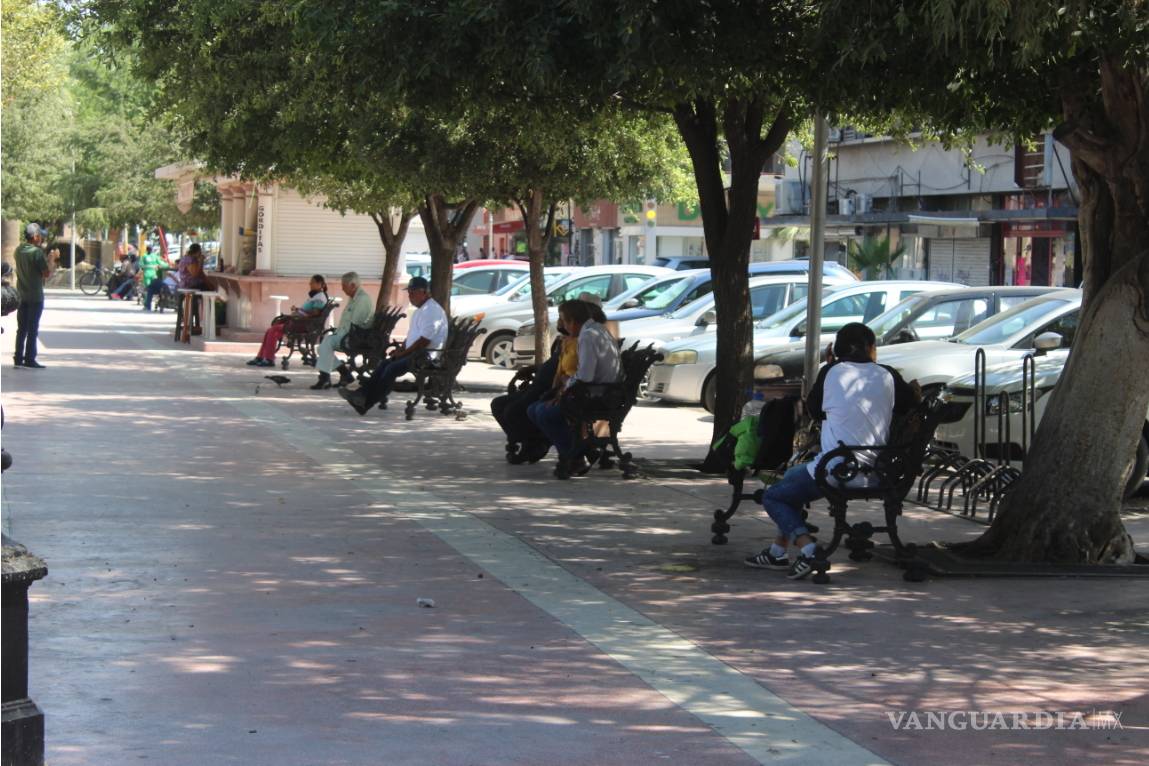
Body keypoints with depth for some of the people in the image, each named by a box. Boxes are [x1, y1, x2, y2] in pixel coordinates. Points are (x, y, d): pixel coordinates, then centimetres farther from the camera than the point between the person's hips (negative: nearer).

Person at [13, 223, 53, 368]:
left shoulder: (19, 250, 5)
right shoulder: (37, 252, -17)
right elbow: (47, 273, -17)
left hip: (22, 295, 7)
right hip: (35, 295, -7)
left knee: (21, 329, 13)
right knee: (33, 329, -1)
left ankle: (18, 358, 14)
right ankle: (29, 359, 0)